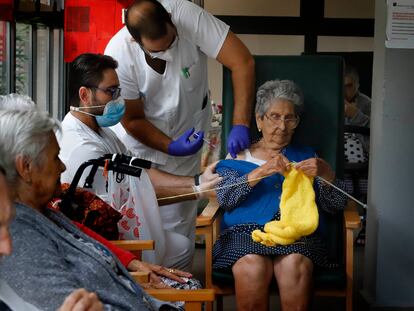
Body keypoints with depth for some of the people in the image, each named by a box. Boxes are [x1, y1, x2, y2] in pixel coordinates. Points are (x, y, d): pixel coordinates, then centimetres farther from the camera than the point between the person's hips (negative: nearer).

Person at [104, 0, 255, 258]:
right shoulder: (118, 55, -28)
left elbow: (243, 62, -32)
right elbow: (132, 120, -14)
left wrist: (240, 125, -40)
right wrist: (170, 148, -26)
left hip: (188, 128, 0)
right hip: (141, 135, 0)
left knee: (178, 217, 1)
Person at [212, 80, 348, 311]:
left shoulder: (305, 156, 25)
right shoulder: (239, 157, 21)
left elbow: (336, 205, 13)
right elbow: (225, 198, 2)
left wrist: (327, 173, -8)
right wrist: (261, 172, -12)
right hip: (246, 231, 0)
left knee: (295, 265, -36)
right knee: (253, 266, -36)